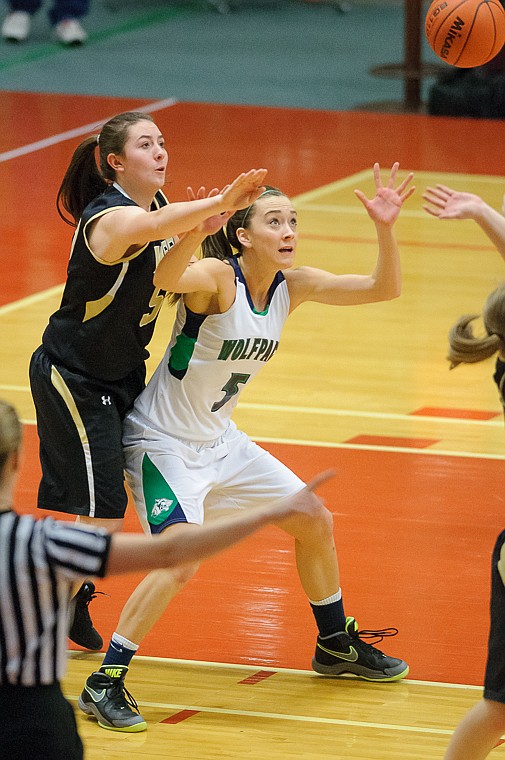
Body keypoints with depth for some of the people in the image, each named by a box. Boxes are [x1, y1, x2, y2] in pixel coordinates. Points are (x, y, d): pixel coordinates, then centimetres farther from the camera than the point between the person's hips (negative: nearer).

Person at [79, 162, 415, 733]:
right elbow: (167, 278, -46)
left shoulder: (292, 285, -3)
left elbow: (383, 288, -5)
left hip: (218, 439, 8)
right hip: (163, 442, -8)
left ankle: (335, 645, 36)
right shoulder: (216, 276, -23)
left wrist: (385, 229, -22)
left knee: (315, 523, 14)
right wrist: (198, 227, -63)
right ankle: (103, 686, -17)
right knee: (181, 559, -26)